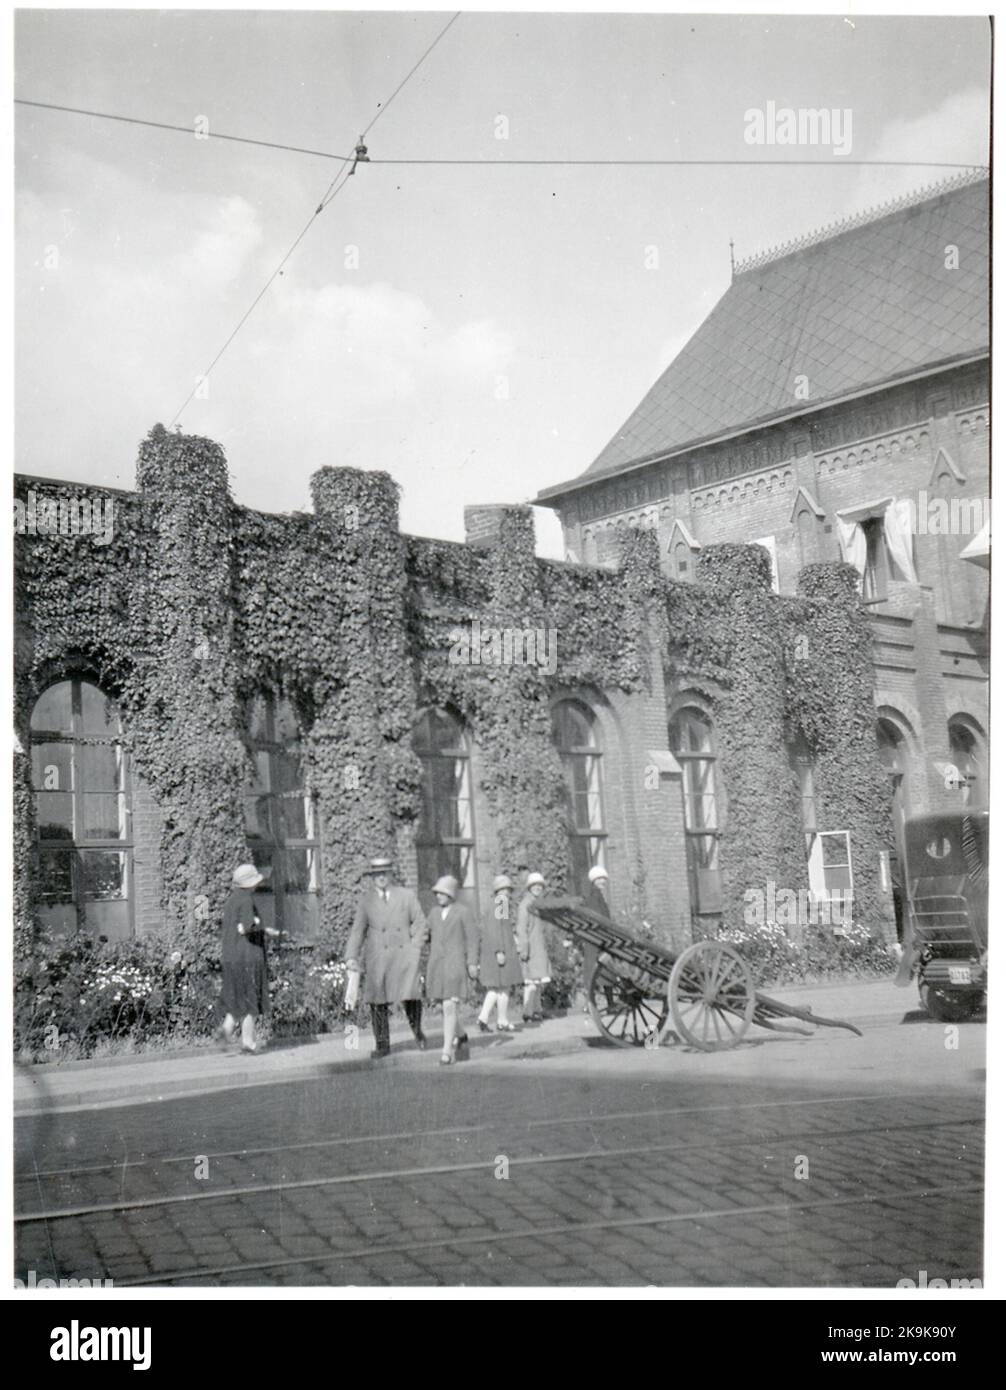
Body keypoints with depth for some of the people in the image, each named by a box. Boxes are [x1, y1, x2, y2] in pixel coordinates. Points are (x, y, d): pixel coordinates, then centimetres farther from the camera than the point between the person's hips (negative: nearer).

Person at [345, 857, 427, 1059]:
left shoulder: (407, 895, 7)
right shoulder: (367, 900, 8)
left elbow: (420, 923, 11)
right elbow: (358, 930, 5)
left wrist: (414, 948, 0)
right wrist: (351, 957, -6)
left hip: (403, 955, -1)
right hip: (377, 958, 1)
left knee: (411, 995, -15)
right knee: (377, 1002, 1)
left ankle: (416, 1028, 13)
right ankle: (382, 1044, 15)